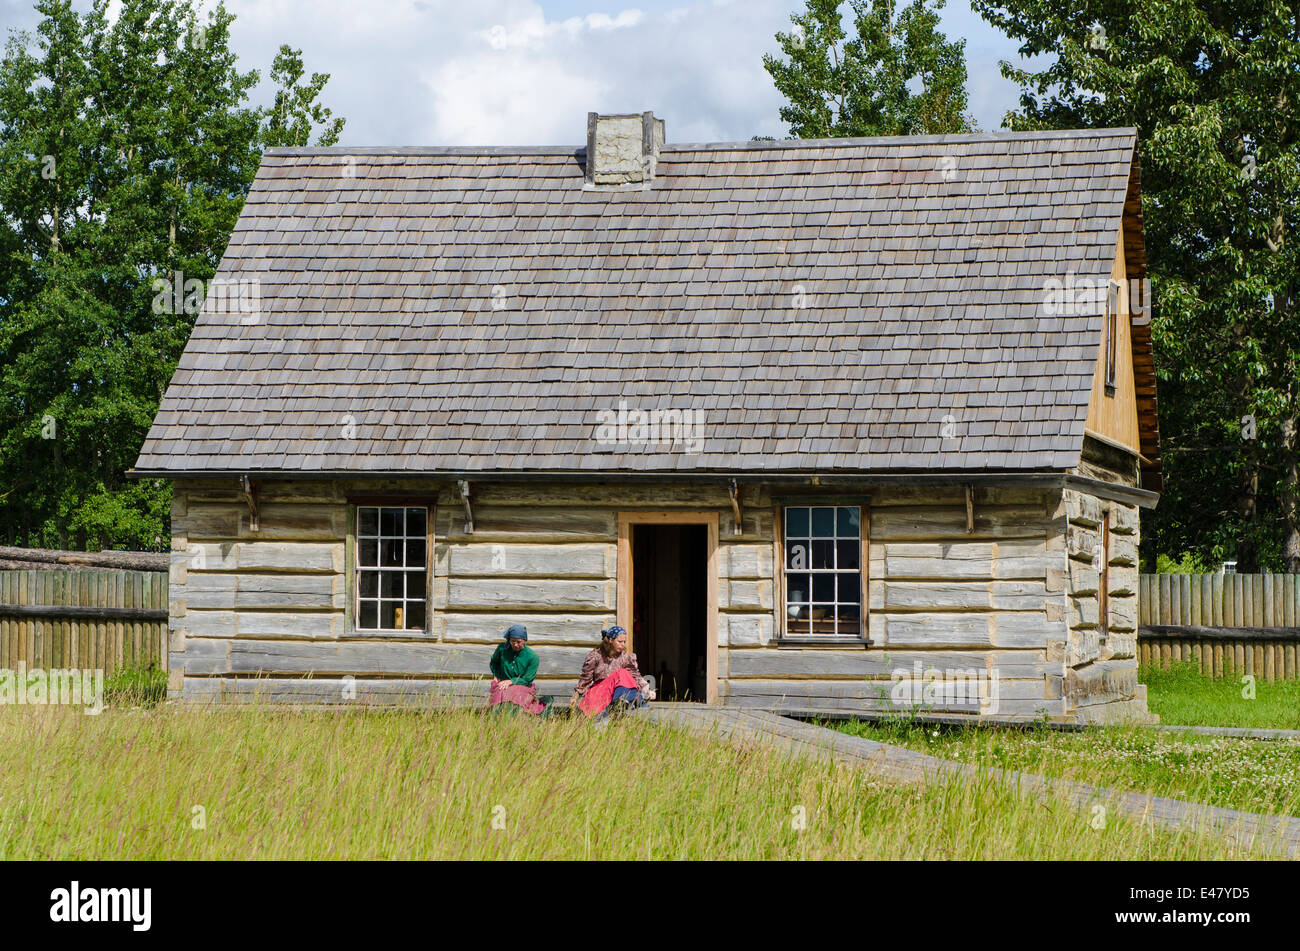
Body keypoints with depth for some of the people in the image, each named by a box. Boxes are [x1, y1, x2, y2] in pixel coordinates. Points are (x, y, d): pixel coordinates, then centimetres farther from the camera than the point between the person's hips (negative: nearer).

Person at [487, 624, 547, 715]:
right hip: (502, 683, 1)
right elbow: (493, 662, 22)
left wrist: (511, 681, -16)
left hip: (522, 686, -1)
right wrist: (496, 676, 7)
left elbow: (527, 679, -5)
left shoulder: (532, 657, -9)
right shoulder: (502, 648, -1)